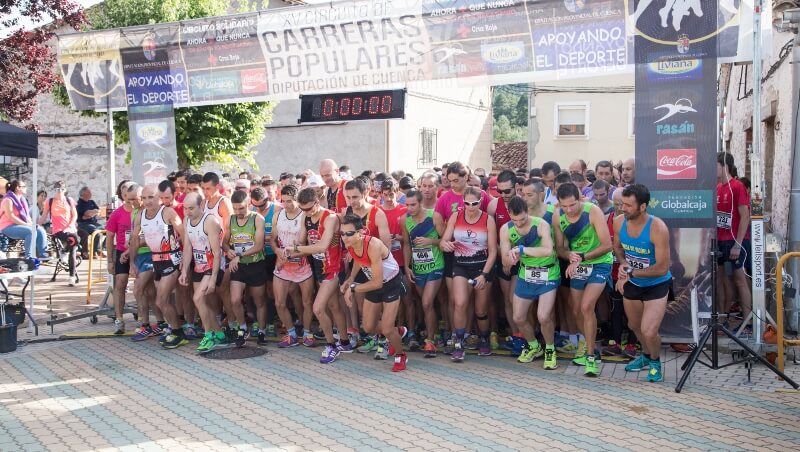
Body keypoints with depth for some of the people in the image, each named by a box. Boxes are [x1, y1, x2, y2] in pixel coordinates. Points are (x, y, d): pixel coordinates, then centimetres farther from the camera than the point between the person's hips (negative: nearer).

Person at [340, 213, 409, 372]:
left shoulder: (373, 245, -37)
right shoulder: (349, 244, -16)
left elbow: (377, 282, -33)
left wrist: (353, 288, -25)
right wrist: (351, 279, -4)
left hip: (391, 283, -7)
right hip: (373, 284, 7)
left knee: (387, 330, -9)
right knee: (368, 328, 11)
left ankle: (400, 356, 22)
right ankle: (398, 332, 40)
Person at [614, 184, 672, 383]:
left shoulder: (657, 228, -30)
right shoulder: (619, 222, -14)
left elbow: (662, 268, -29)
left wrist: (630, 272, -26)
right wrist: (623, 264, -11)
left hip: (657, 285, -5)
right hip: (632, 284, 6)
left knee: (649, 332, -16)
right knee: (634, 326, 23)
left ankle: (655, 362, 17)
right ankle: (646, 356, 53)